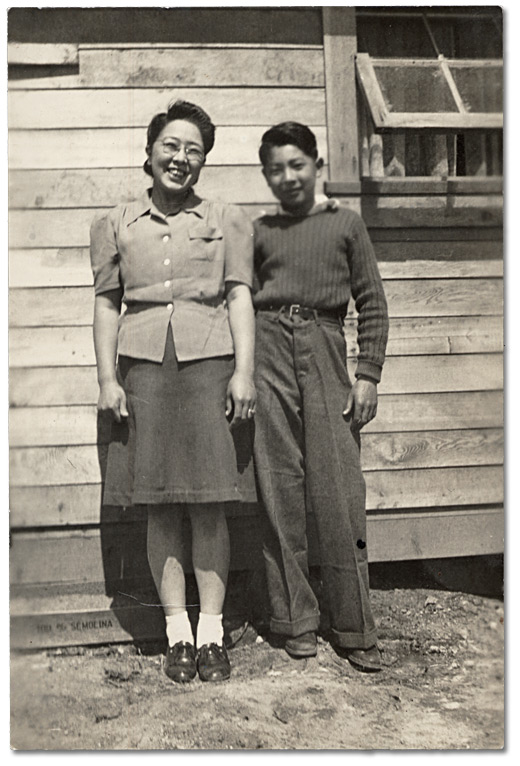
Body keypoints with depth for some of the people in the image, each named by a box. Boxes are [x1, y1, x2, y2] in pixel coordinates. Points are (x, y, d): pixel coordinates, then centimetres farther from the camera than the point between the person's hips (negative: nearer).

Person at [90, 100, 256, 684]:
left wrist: (243, 372, -6)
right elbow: (107, 304, 10)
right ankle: (177, 633, 14)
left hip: (208, 364, -1)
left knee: (209, 504, -1)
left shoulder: (228, 221, 12)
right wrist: (107, 378, 0)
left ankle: (211, 632, 11)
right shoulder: (114, 225, 13)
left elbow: (240, 297, 4)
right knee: (160, 506, 3)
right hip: (143, 367, 1)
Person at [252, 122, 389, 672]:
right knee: (280, 490, 2)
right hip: (268, 349, 1)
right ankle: (295, 621, 14)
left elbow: (372, 303, 9)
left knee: (339, 493, -3)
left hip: (324, 350, -1)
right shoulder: (258, 232, 14)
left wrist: (368, 373, 0)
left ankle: (354, 628, 10)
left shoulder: (346, 224, 11)